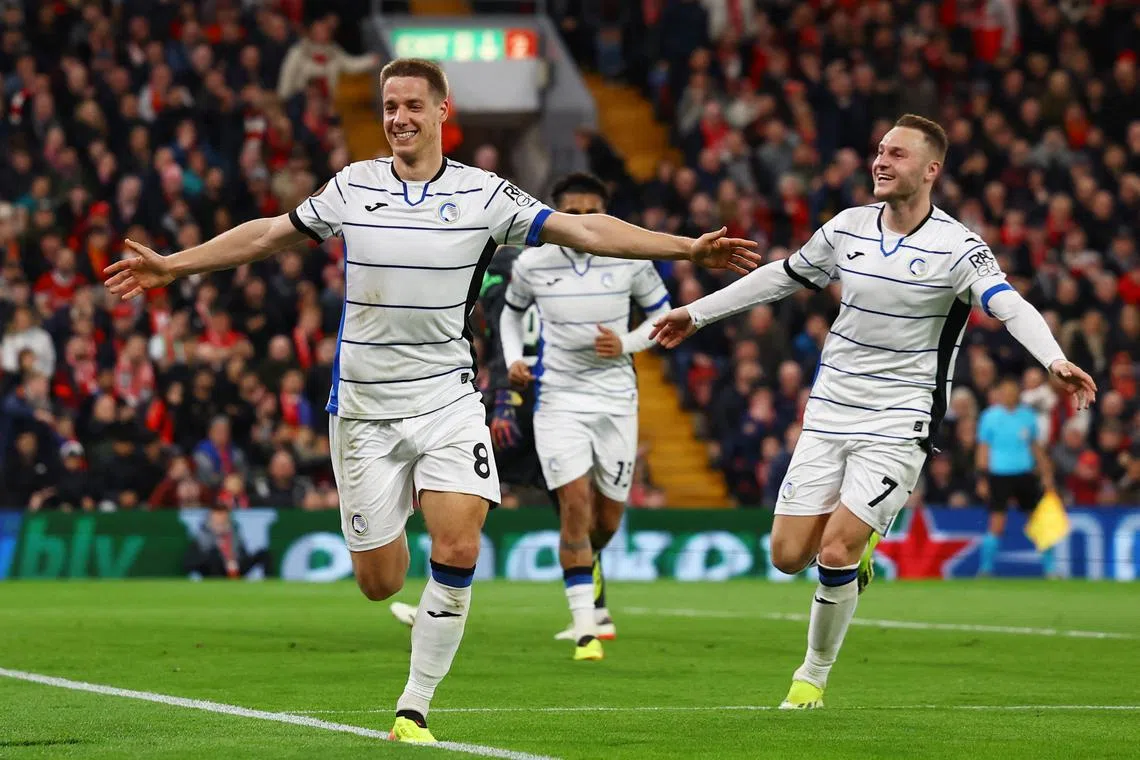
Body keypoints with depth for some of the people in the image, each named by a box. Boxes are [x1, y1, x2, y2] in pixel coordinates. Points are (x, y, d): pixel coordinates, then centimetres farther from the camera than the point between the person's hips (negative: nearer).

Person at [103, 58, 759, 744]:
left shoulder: (483, 194, -2)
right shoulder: (353, 186, 3)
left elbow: (585, 230, -5)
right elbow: (268, 235, 15)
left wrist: (687, 248, -13)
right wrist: (171, 265, 16)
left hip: (448, 399, -1)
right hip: (363, 408, 1)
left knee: (458, 551, -18)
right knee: (379, 582, 1)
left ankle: (415, 709, -4)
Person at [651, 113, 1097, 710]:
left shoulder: (955, 246, -12)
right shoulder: (848, 228, 3)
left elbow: (1007, 304, -27)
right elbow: (783, 276, 19)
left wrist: (1054, 359, -45)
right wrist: (698, 313, 24)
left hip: (899, 420, -5)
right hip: (830, 410, 5)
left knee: (835, 551, -15)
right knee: (788, 555, -2)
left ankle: (814, 674, 7)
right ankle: (862, 537, 32)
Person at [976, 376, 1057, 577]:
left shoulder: (1028, 415, 7)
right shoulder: (990, 417, -2)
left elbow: (1036, 446, 15)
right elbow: (983, 449, 0)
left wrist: (1046, 473, 12)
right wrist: (982, 478, -6)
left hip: (1025, 475, 4)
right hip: (999, 475, -3)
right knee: (997, 524, -8)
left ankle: (1049, 568, 11)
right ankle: (985, 569, 2)